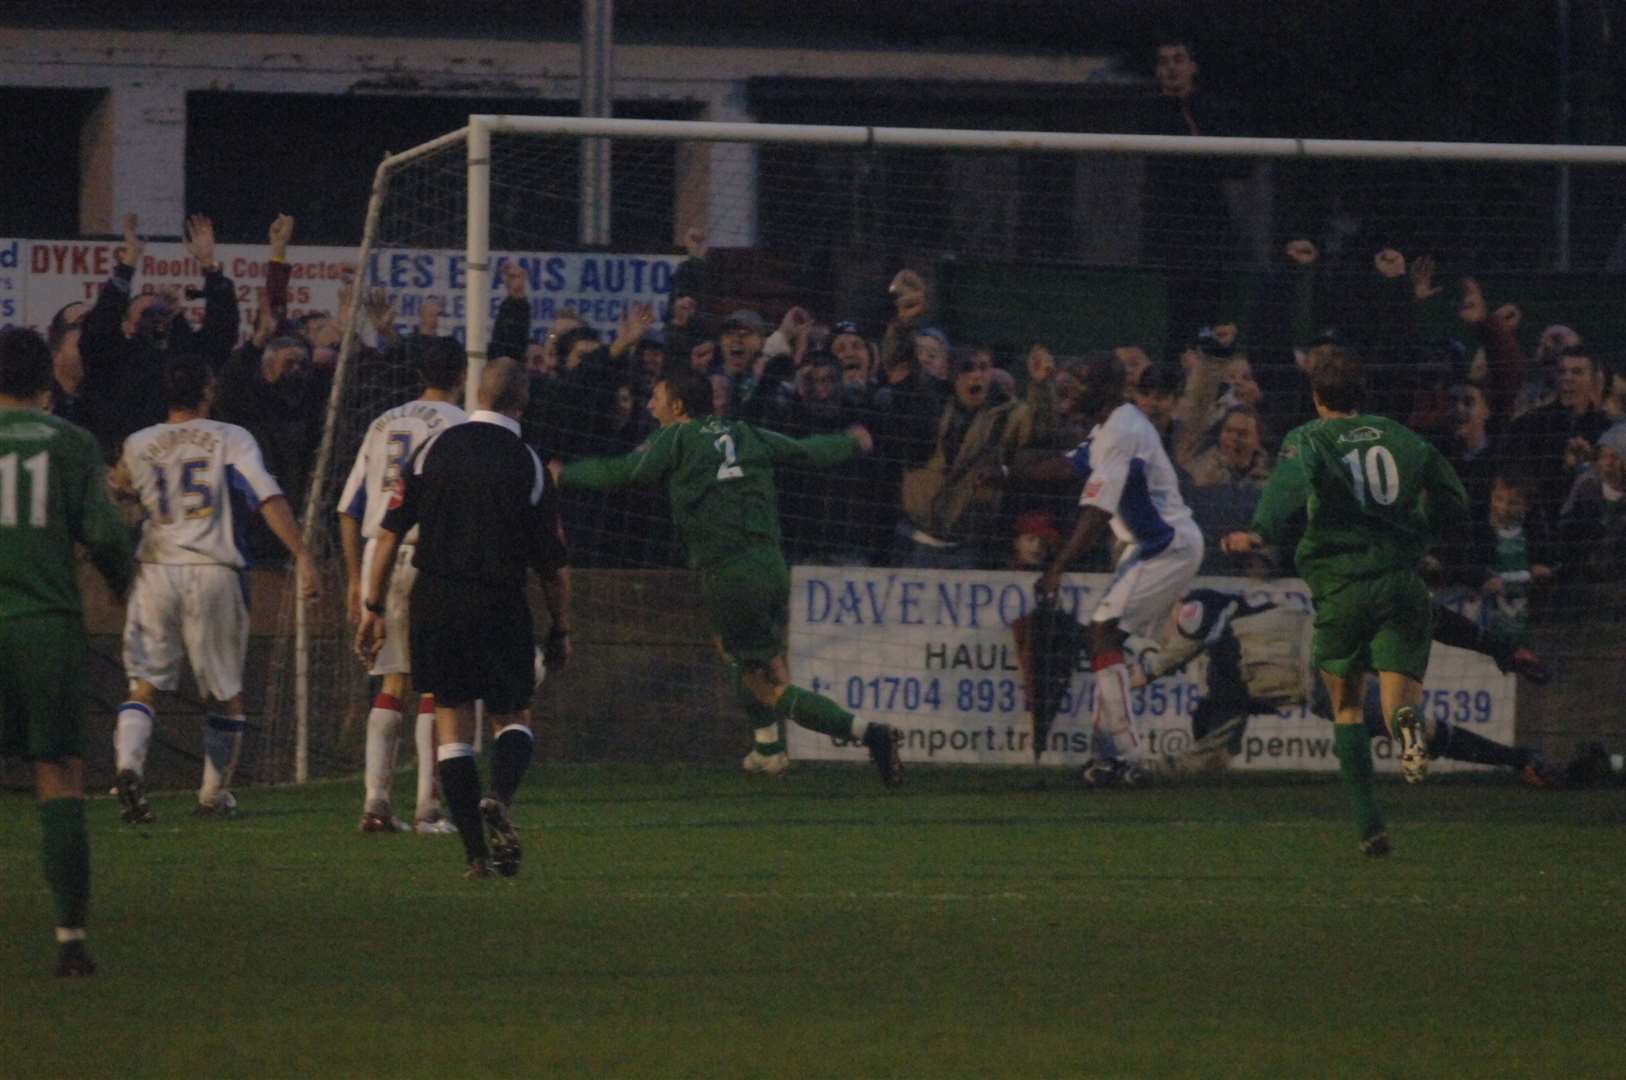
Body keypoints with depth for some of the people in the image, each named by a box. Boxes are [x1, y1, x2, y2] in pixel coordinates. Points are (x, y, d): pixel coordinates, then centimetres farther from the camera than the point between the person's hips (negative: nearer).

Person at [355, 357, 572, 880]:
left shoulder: (436, 446, 2)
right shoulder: (529, 465, -3)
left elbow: (389, 532, 0)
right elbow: (555, 565, 0)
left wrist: (374, 607, 6)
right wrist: (561, 631, 12)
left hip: (435, 601, 1)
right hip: (500, 605, -1)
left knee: (452, 724, 7)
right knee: (514, 718, 13)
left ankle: (477, 854, 2)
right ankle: (501, 798, -18)